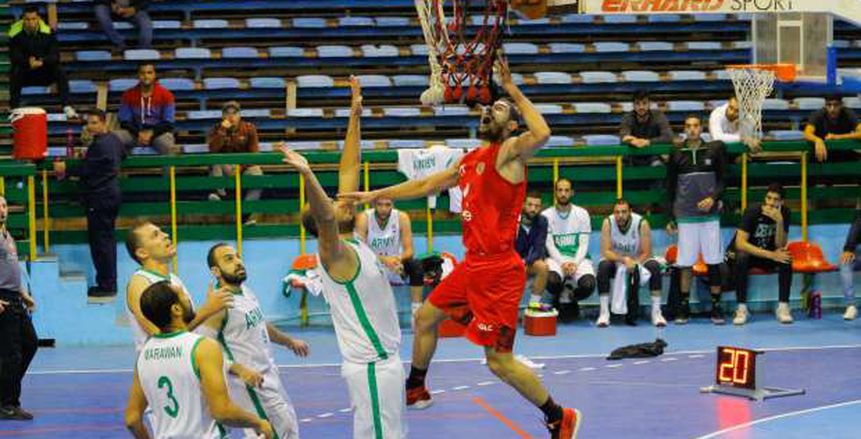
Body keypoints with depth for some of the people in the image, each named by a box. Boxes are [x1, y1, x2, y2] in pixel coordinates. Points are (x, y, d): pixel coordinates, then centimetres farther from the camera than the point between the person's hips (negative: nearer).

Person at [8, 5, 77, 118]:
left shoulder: (47, 32, -12)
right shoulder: (16, 33, -14)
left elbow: (55, 56, -15)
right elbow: (14, 58, -17)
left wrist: (42, 61, -36)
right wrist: (28, 62, -37)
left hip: (45, 73, 1)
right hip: (25, 74, -1)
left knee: (60, 70, -24)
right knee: (15, 72, -30)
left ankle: (67, 107, -23)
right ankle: (14, 108, -24)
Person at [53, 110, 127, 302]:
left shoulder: (99, 145, -20)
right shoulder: (114, 140, 10)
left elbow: (85, 170, -19)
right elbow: (123, 155, 30)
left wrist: (65, 170, -5)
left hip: (100, 198, -10)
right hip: (112, 195, 10)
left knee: (100, 241, -5)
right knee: (107, 239, 15)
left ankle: (106, 287, -4)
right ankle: (109, 284, 20)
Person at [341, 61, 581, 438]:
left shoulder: (509, 152, -11)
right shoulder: (469, 160, 15)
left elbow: (541, 134, -33)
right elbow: (425, 185, 26)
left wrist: (515, 92, -23)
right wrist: (375, 195, 25)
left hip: (497, 269, -9)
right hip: (472, 264, 9)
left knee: (499, 360, -7)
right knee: (425, 318, 24)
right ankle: (414, 392, 44)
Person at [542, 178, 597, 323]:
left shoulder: (582, 214, 5)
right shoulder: (546, 215, 1)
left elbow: (583, 244, 1)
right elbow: (549, 245, -3)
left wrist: (575, 263, -16)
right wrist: (563, 263, -18)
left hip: (578, 258, 1)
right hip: (555, 258, -1)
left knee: (588, 285, -29)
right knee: (552, 281, -35)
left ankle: (570, 298, 8)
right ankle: (561, 299, 3)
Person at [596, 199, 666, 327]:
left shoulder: (642, 223, -22)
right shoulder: (608, 223, -21)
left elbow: (646, 253, -17)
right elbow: (605, 252, -22)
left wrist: (634, 264, -34)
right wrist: (623, 260, -39)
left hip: (638, 260, 0)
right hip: (615, 260, 0)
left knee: (654, 267, -28)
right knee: (603, 266, -31)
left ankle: (656, 312, -20)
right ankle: (604, 312, -24)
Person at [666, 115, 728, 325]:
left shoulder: (714, 150, 4)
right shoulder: (677, 153, 5)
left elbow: (722, 180, 6)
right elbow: (670, 187, 10)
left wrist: (713, 198, -13)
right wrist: (670, 217, 8)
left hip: (710, 214, 0)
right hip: (685, 216, 0)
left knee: (714, 262, 0)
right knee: (685, 263, 0)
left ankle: (716, 307, 6)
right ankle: (684, 307, 8)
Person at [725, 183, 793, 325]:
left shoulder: (785, 213, -12)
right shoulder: (752, 212, -22)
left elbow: (780, 246, -16)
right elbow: (740, 243, -31)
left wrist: (779, 221, -33)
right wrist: (770, 255, -36)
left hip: (768, 254, 3)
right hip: (747, 251, -3)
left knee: (786, 260, -27)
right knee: (742, 258, -37)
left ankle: (783, 307, -22)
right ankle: (742, 308, -30)